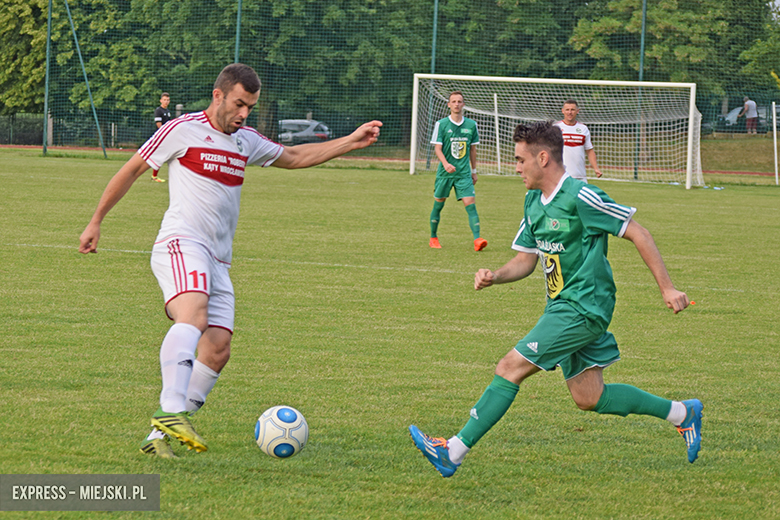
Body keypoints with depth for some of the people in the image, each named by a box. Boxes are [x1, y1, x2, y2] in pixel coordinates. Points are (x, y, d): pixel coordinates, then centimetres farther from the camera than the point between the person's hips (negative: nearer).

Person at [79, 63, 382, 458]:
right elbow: (131, 171, 8)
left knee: (217, 349, -7)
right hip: (181, 244, -7)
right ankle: (170, 411, -48)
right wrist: (96, 222, 10)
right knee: (194, 315, -34)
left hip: (217, 262, 7)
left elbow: (294, 157, 34)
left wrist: (351, 142, 26)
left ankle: (159, 436, -4)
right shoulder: (183, 130, 0)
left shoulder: (246, 141, 19)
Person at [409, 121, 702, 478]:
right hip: (562, 305, 10)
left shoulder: (580, 197, -17)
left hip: (583, 308, -10)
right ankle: (682, 413, 23)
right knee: (588, 397, 10)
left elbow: (637, 234, -14)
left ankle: (453, 451, -12)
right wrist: (494, 277, -4)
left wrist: (667, 288, -14)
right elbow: (526, 260, 17)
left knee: (511, 368, -13)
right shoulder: (534, 202, 11)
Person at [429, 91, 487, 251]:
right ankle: (433, 238, 25)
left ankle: (477, 239, -20)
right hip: (445, 172, -1)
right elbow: (437, 148, -8)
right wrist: (445, 164, -25)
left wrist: (474, 171, 16)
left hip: (464, 172, 1)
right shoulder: (441, 124, -2)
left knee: (470, 204, -12)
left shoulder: (471, 125, 6)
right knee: (438, 205, 8)